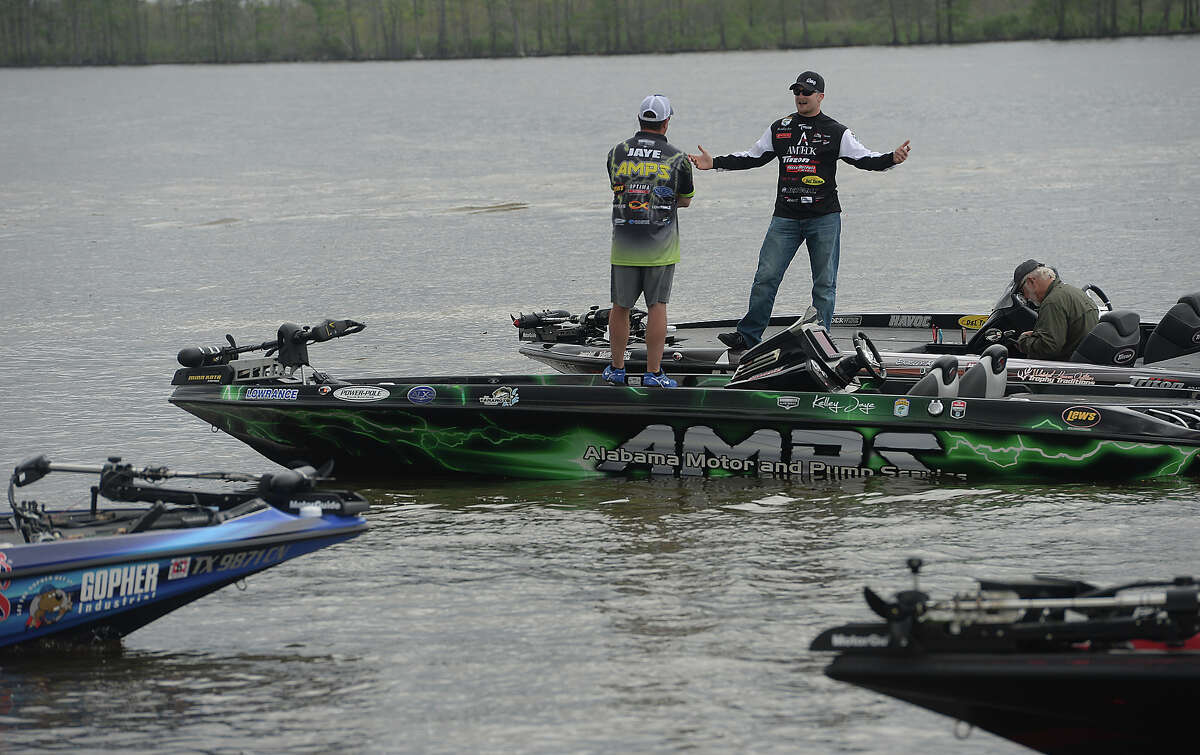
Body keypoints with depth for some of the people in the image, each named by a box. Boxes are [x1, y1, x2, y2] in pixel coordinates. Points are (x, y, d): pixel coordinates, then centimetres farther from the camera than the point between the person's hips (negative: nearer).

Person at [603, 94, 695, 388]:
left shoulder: (616, 154, 1)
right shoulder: (677, 159, -3)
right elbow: (685, 200, 11)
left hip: (623, 247, 2)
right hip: (660, 248, -2)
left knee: (620, 307, 12)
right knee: (657, 307, 2)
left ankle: (617, 369, 19)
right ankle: (653, 373, -1)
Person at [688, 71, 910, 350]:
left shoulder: (836, 133, 1)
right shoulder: (779, 129, 10)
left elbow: (865, 159, -2)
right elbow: (752, 158, 17)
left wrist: (892, 159, -21)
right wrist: (714, 163, 10)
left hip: (824, 219, -2)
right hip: (785, 219, 2)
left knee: (824, 284, 1)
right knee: (766, 277, -3)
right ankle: (748, 335, 5)